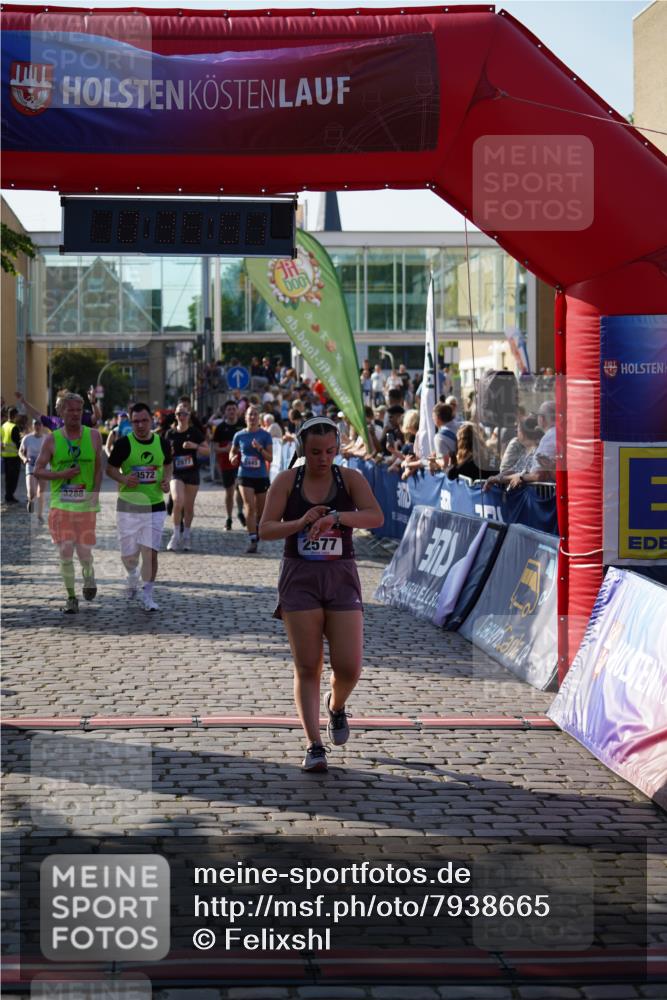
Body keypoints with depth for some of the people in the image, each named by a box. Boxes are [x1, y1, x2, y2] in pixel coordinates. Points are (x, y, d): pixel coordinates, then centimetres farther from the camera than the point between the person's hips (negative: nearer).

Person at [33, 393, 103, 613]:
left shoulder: (93, 436, 3)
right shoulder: (51, 439, 0)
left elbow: (98, 468, 6)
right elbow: (38, 471, 0)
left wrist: (95, 494, -6)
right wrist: (62, 474, -14)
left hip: (86, 504, 0)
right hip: (61, 504, 0)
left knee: (84, 551, -1)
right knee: (65, 551, -5)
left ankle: (88, 575, 34)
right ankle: (71, 597, 9)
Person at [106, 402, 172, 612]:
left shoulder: (162, 443, 1)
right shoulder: (124, 443, -7)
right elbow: (110, 469, 1)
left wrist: (166, 480, -2)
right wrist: (124, 479, -19)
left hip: (155, 506, 1)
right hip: (128, 505, -1)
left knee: (150, 552, -6)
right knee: (128, 553, 6)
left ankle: (147, 595, 4)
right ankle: (132, 575, 40)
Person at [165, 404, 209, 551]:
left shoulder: (195, 432, -1)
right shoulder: (170, 433, 4)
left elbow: (207, 451, 0)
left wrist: (195, 446, -17)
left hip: (192, 473, 0)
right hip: (176, 473, 0)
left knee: (189, 506, 7)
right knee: (178, 501, -21)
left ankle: (187, 535, 25)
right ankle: (176, 535, -9)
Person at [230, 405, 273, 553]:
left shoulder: (265, 435, -1)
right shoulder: (239, 435, 4)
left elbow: (270, 458, -4)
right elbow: (233, 451, 19)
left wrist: (260, 449, -21)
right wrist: (233, 458, -3)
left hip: (262, 476, 0)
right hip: (245, 476, 0)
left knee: (261, 511, 11)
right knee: (249, 507, -15)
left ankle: (257, 530, 38)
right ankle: (252, 540, -17)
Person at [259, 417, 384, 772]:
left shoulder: (350, 479, -1)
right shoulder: (286, 481, 0)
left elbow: (376, 517, -16)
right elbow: (265, 529, -6)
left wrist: (335, 517, -32)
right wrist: (301, 523, -23)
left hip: (341, 579, 0)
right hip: (299, 579, 0)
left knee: (349, 668, -5)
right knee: (307, 667, -2)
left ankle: (336, 706, 29)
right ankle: (314, 746, 2)